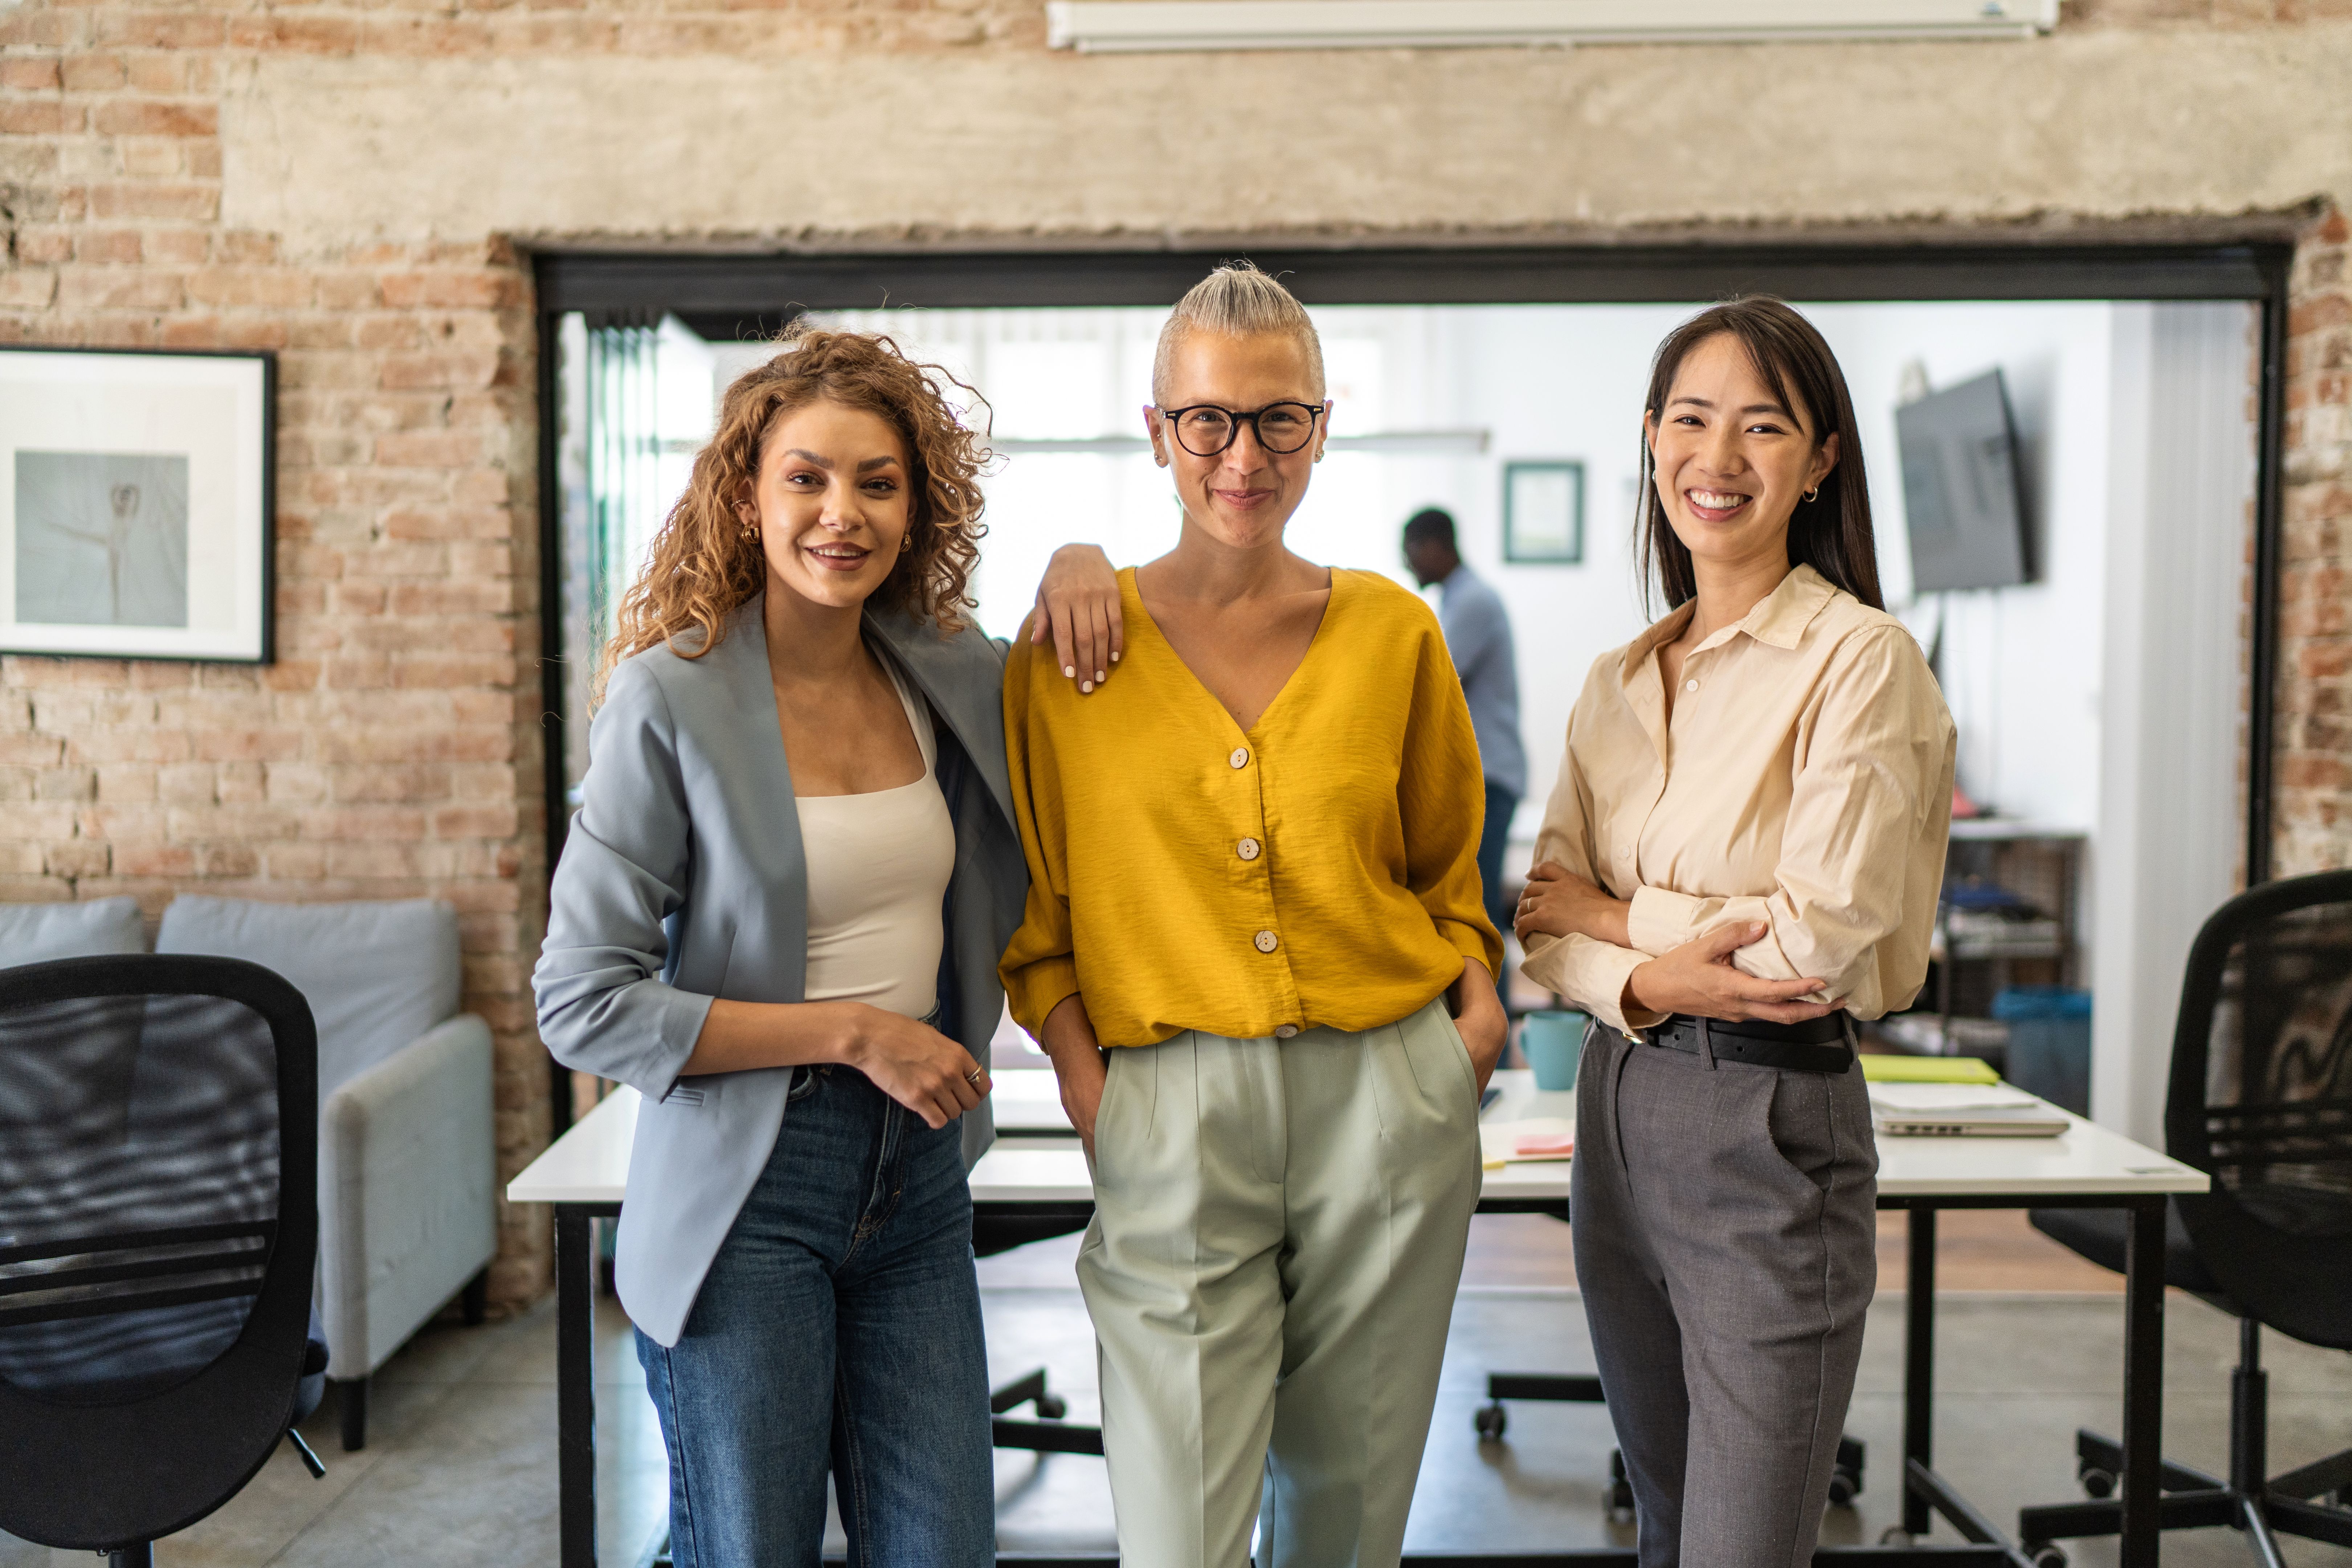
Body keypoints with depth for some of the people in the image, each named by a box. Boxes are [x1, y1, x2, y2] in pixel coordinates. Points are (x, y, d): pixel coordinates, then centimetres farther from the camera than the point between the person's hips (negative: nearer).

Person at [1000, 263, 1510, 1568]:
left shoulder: (1394, 633, 5)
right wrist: (1075, 1060, -7)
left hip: (1389, 1095, 2)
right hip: (1171, 1114, -2)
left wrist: (1476, 989, 1)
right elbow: (1032, 900, 5)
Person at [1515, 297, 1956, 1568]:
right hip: (1619, 1107, 7)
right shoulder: (1618, 680, 9)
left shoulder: (1860, 660, -10)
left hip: (1773, 1119, -6)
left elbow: (1816, 937, -17)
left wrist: (1613, 914, -5)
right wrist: (1643, 982, -15)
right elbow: (1545, 928, 6)